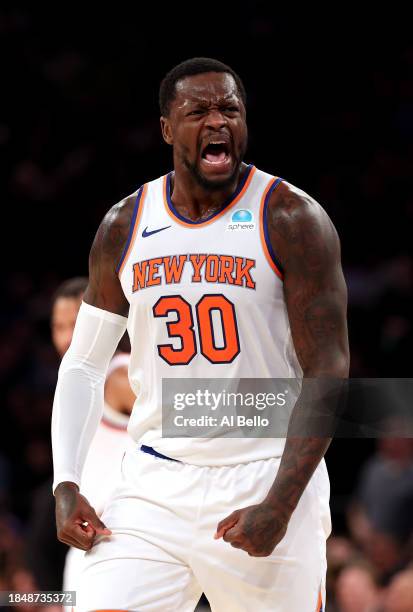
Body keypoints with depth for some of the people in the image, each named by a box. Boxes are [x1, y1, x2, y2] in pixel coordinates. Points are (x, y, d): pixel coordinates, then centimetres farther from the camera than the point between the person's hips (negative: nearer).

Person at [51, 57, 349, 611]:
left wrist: (279, 505, -18)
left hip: (265, 482, -3)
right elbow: (85, 363, 14)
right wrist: (66, 483, 1)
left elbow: (329, 372, -10)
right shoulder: (123, 228, 6)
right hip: (156, 485, 3)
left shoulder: (292, 220, -6)